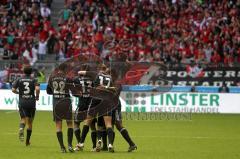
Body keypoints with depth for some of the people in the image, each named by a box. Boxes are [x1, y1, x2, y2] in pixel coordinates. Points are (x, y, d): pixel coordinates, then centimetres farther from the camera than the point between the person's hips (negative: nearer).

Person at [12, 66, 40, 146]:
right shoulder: (34, 80, 2)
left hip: (22, 102, 0)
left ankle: (21, 128, -39)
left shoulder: (19, 80, 5)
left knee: (23, 118, -2)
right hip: (31, 102, 0)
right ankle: (27, 141, 17)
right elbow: (37, 88, -15)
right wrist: (37, 96, 2)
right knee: (30, 122, 12)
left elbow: (13, 89, -2)